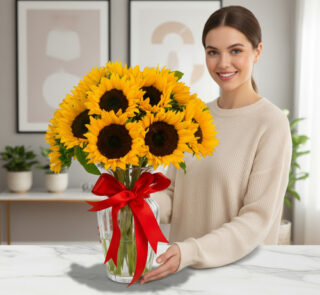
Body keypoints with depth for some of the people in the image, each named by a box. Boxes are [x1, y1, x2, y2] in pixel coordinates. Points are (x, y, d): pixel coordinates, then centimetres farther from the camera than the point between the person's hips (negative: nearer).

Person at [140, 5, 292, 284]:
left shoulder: (271, 123, -10)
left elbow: (258, 219, -13)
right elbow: (173, 192, 8)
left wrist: (190, 252, -24)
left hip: (241, 268, -4)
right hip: (184, 269, 4)